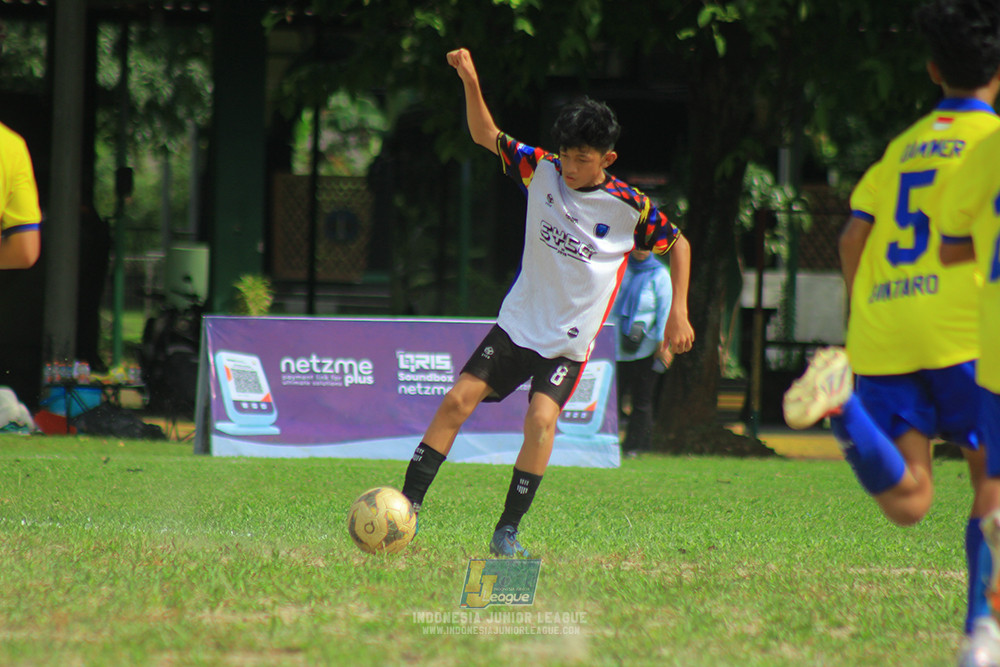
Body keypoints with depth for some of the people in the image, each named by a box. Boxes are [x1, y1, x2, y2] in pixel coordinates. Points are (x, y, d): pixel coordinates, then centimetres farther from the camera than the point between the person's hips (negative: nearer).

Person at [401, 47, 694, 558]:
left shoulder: (629, 208, -11)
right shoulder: (542, 171, -2)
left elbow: (678, 244, 4)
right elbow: (486, 136, 5)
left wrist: (678, 313, -2)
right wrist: (470, 81, -11)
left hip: (569, 339, -3)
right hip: (517, 323, 3)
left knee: (541, 418, -23)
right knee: (457, 401, -7)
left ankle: (508, 531, -14)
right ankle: (408, 505, -1)